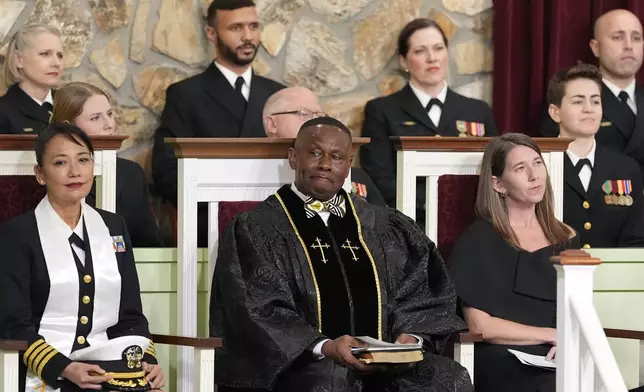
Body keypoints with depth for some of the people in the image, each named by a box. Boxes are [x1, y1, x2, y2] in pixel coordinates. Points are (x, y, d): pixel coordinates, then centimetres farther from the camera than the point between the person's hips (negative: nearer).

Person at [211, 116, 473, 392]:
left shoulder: (384, 228, 19)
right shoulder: (256, 230, 5)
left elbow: (419, 295, 15)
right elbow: (260, 313, -6)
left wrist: (411, 337, -8)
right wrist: (323, 347, -21)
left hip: (384, 364, 5)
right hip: (297, 365, -4)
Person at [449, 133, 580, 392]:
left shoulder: (565, 239, 18)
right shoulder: (479, 241, 3)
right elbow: (479, 325, -4)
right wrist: (552, 335, -7)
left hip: (556, 361, 4)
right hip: (504, 366, -4)